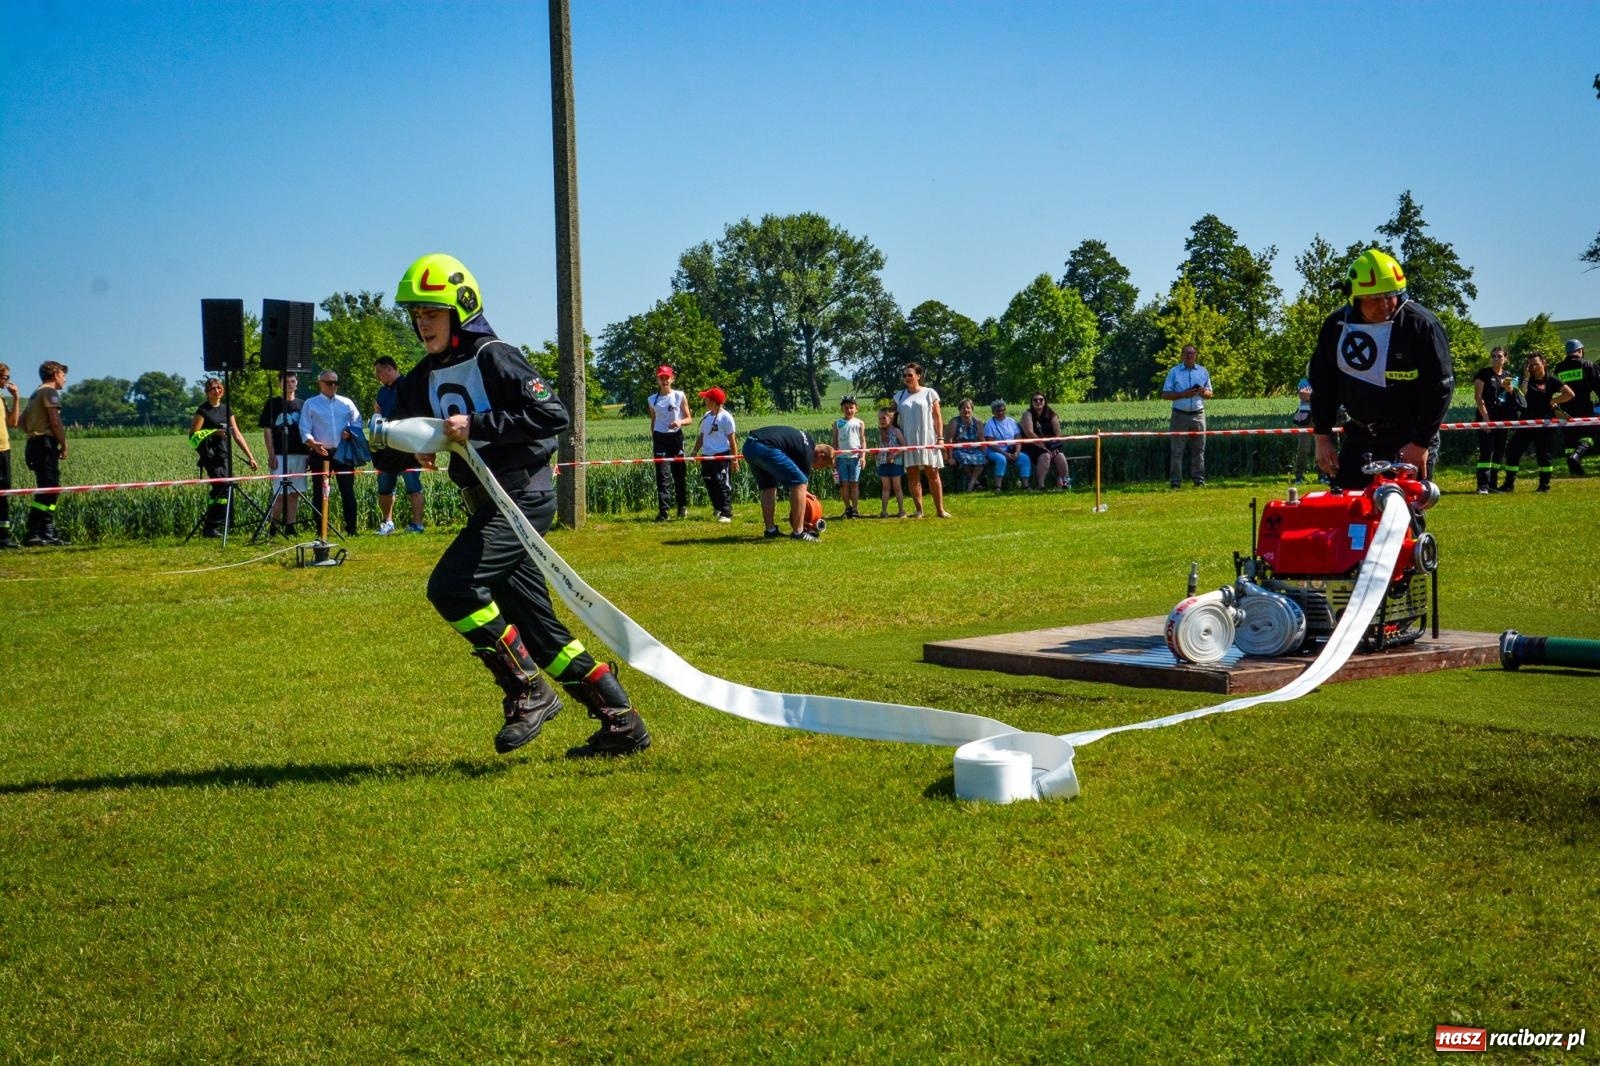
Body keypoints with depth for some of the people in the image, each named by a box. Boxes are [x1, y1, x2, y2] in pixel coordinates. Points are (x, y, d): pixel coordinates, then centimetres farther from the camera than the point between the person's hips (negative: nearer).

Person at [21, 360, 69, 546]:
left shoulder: (36, 393, 22)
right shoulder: (50, 391, -6)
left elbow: (22, 421, 25)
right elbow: (55, 421, -16)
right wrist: (64, 445, -9)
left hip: (34, 444, 10)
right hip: (46, 445, -10)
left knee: (51, 490, 12)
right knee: (47, 491, -13)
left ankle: (48, 533, 12)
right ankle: (32, 534, -18)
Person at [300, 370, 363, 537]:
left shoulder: (347, 403, 13)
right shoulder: (310, 404, 6)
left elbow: (358, 423, 15)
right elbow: (305, 429, -1)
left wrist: (350, 432, -8)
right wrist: (313, 444, -19)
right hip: (321, 454, -2)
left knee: (348, 491, 2)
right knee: (321, 492, 1)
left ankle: (351, 529, 6)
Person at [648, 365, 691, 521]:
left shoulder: (680, 396, 1)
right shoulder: (653, 400, 6)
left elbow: (689, 419, 2)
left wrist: (680, 422, -19)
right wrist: (652, 442, 13)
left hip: (676, 437, 0)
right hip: (660, 438, 0)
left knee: (679, 473, 7)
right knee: (662, 475, -7)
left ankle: (683, 507, 23)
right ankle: (663, 511, -12)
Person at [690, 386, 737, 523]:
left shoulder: (725, 417, -9)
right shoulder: (706, 416, 12)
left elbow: (732, 439, -8)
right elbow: (701, 436, 21)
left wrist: (734, 458, -8)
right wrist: (695, 451, 17)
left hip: (722, 456, -7)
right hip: (707, 455, 7)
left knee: (723, 485, -8)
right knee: (710, 484, 12)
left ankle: (726, 513, -6)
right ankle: (718, 508, 26)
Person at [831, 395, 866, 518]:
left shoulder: (859, 423, 7)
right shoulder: (837, 423, 10)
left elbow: (863, 440, 5)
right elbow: (835, 442, 11)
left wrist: (862, 455, -6)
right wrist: (833, 457, 5)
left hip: (855, 457, -1)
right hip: (841, 457, 1)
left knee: (854, 483, -2)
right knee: (844, 483, 0)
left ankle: (855, 509, 3)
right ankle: (847, 508, 10)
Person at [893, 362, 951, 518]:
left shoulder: (929, 393, 4)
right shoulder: (899, 396, 10)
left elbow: (937, 417, 3)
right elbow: (893, 418, 11)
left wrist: (940, 437, -5)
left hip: (927, 440, -2)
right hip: (908, 441, 2)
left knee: (933, 474, 0)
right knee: (912, 476, 1)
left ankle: (940, 509, 3)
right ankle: (919, 510, 5)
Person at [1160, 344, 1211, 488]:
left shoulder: (1203, 371, 12)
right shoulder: (1174, 372, 4)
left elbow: (1210, 394, 17)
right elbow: (1165, 394, -1)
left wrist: (1203, 392, -7)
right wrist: (1184, 394, -13)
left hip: (1198, 415, 3)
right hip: (1180, 415, -2)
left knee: (1198, 449, 4)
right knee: (1177, 450, -4)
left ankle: (1199, 480, 8)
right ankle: (1175, 482, -3)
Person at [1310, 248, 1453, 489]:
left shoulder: (1421, 324, -12)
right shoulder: (1336, 326, 2)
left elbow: (1439, 387, -11)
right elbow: (1322, 383, 12)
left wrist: (1421, 443, -14)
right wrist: (1323, 437, 8)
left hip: (1408, 438, -5)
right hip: (1359, 436, 5)